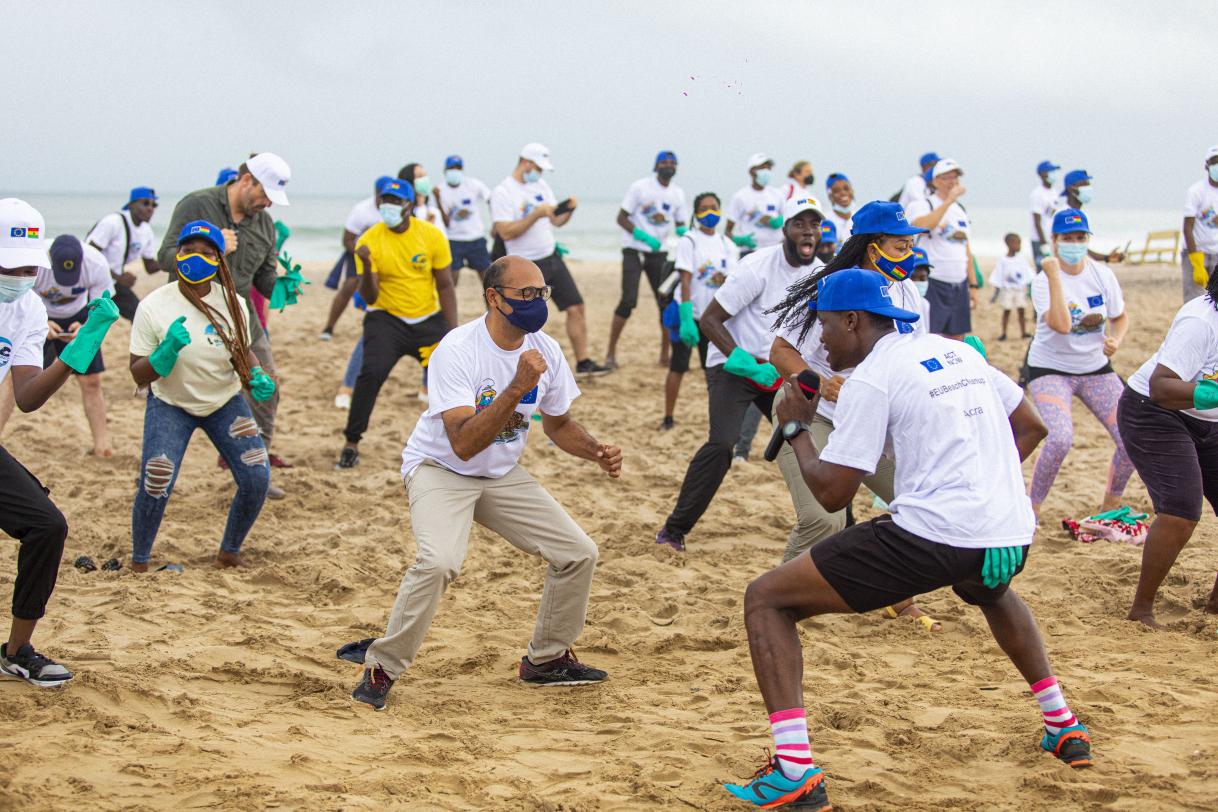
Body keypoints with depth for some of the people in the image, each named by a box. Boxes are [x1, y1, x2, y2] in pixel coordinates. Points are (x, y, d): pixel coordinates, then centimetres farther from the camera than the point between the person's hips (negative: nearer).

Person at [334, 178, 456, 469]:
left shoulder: (432, 236, -8)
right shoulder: (370, 240, -11)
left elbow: (445, 287, 0)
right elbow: (369, 298, -11)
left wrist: (453, 333, -5)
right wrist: (367, 267, -31)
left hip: (429, 320, 2)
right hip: (387, 318, -2)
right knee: (371, 372, -22)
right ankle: (351, 445, -13)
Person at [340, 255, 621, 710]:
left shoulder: (546, 351, -6)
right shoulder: (457, 352, -26)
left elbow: (557, 424, 12)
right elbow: (464, 443, -35)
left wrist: (595, 451, -8)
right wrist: (517, 387, -41)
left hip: (503, 476, 7)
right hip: (440, 468, -7)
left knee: (579, 553, 0)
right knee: (439, 561, -32)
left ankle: (547, 659, 20)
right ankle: (382, 668, -14)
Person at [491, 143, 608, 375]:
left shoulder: (540, 185, 9)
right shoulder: (502, 193, -13)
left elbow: (556, 221, 12)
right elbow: (506, 232, -22)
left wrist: (568, 210, -9)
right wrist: (536, 214, -26)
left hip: (552, 259, 7)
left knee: (576, 307, 2)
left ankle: (583, 362, 10)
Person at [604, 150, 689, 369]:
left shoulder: (677, 193, 7)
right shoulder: (640, 187, -8)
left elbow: (680, 225, 13)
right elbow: (622, 218, -9)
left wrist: (685, 234, -12)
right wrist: (644, 237, -22)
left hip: (659, 252, 5)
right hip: (634, 250, -5)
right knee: (628, 301, -13)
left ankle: (665, 354, 13)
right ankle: (611, 353, -5)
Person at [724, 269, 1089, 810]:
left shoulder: (870, 379, -4)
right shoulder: (959, 352, 18)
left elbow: (832, 492, -6)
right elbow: (1031, 427, 26)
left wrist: (795, 428, 9)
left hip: (935, 537, -8)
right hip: (1013, 538, 8)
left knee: (765, 599, 0)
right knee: (990, 590, 46)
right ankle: (1062, 725, 42)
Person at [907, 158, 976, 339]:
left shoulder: (961, 210, 18)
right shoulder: (921, 205, -4)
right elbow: (924, 225, -27)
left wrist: (973, 285, 18)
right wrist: (949, 200, -21)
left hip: (959, 285, 7)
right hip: (932, 283, -7)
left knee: (956, 339, 9)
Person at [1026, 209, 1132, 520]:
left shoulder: (1102, 275, -4)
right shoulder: (1043, 281, -17)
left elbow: (1120, 317, 10)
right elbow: (1062, 325, -33)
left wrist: (1116, 340, -11)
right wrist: (1055, 276, -34)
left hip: (1096, 368, 5)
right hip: (1050, 369, -5)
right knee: (1060, 439, -28)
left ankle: (1111, 504, 20)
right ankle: (1032, 511, -8)